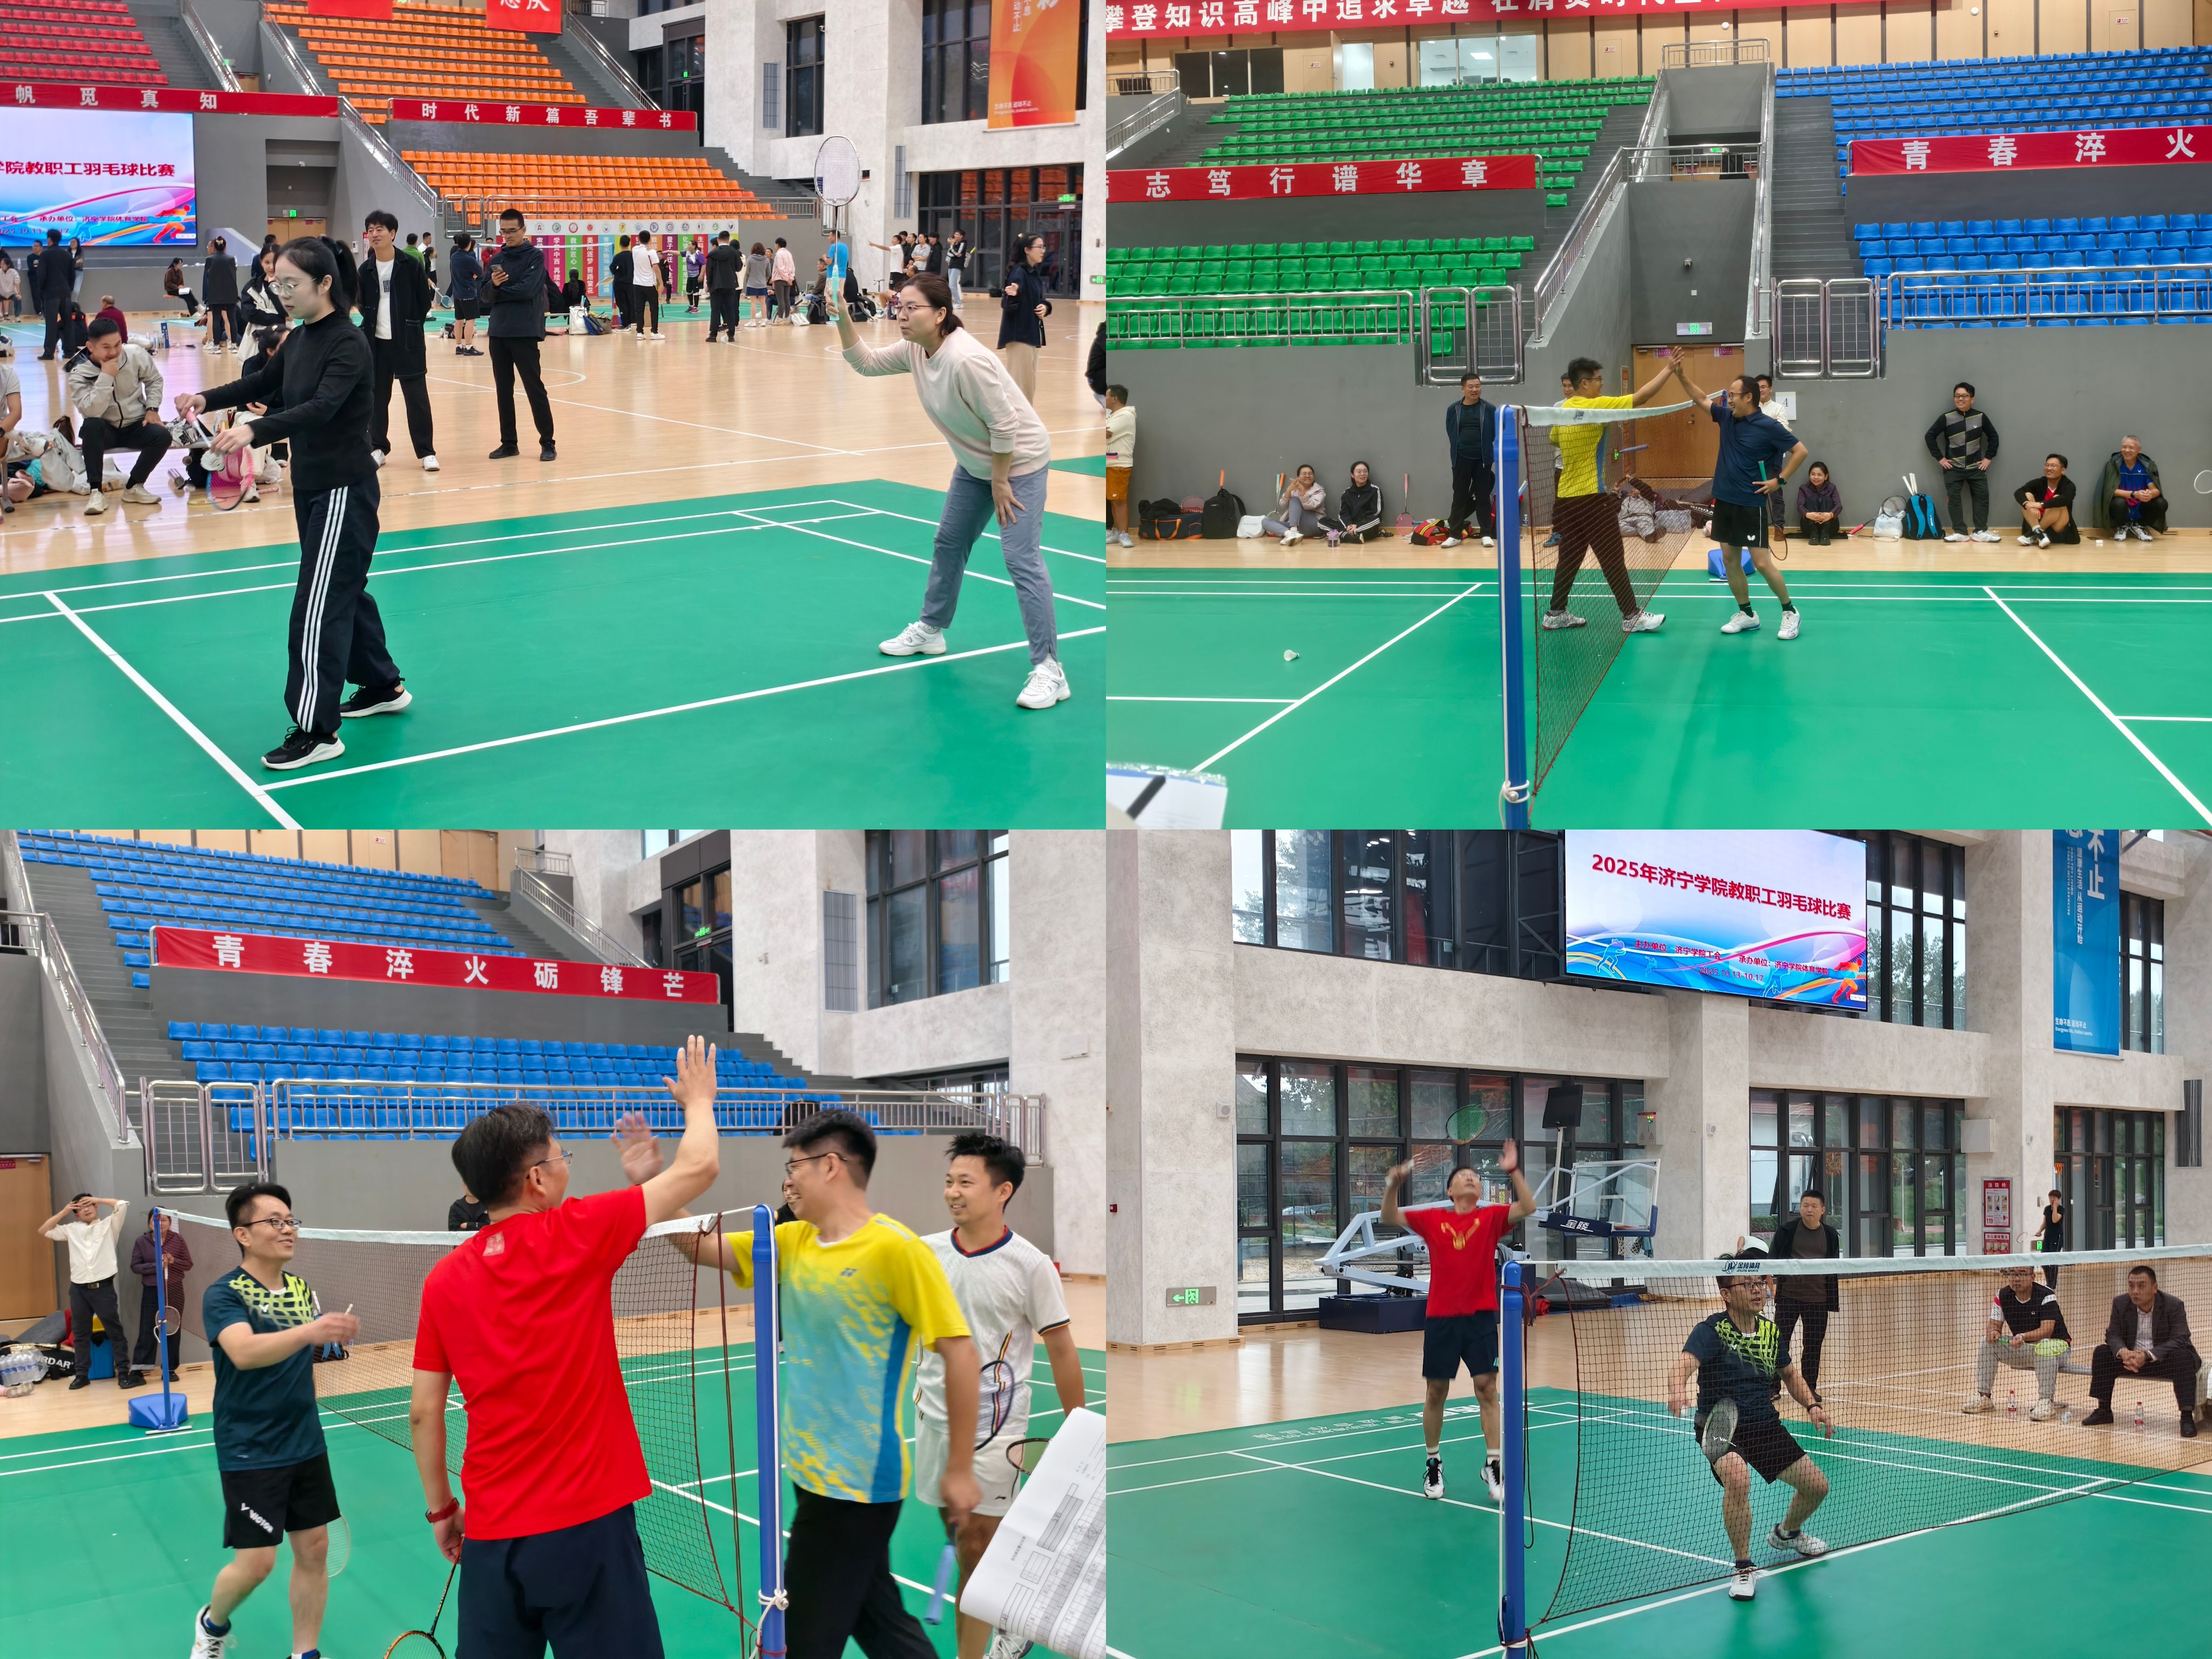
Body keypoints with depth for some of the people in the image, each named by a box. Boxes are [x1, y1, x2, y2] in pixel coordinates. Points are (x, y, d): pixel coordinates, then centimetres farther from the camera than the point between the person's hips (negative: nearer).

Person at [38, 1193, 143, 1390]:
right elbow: (43, 1231, 14)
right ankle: (82, 1375, 16)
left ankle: (124, 1373, 1)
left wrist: (97, 1200, 2)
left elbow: (122, 1205, -6)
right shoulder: (71, 1230, 14)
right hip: (79, 1289, 3)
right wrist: (63, 1212, 8)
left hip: (103, 1287, -3)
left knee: (115, 1331, -2)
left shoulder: (108, 1225, 6)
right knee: (80, 1334, 9)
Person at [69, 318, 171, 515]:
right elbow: (91, 412, -30)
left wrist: (152, 409, -3)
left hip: (136, 426, 2)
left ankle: (134, 487, -6)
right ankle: (97, 491, -29)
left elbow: (154, 380, 10)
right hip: (105, 431, -2)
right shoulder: (80, 373, -17)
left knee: (162, 436, -27)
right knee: (91, 426, -36)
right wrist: (106, 377, -33)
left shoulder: (136, 355, -10)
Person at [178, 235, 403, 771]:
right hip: (311, 485, 9)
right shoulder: (299, 339, 6)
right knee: (344, 592, 20)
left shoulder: (349, 344, -19)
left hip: (344, 490, -9)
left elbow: (322, 407, -33)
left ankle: (317, 730, -7)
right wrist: (209, 399, 2)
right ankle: (383, 686, 37)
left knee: (318, 605, -10)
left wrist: (254, 430, -47)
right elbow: (264, 384, 20)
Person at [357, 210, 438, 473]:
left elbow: (425, 300, -1)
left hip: (407, 341, -4)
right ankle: (378, 447, 19)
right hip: (376, 341, 4)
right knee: (377, 396, 9)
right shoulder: (366, 270, 4)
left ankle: (427, 452, 0)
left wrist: (411, 325, 1)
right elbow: (363, 304, 15)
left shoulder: (411, 265, -7)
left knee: (416, 396, -4)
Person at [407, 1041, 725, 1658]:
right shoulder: (575, 1235, -8)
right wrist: (698, 1099, 19)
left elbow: (423, 1413, 7)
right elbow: (700, 1168, 1)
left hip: (491, 1536, 4)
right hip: (587, 1525, -4)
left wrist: (441, 1509, 19)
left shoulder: (445, 1280, 4)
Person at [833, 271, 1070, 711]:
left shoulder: (965, 360, -33)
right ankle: (930, 631, 40)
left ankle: (1049, 670, -16)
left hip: (1018, 460, -9)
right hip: (977, 461, 9)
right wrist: (843, 320, -11)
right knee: (949, 542, 20)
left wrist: (1001, 483, -19)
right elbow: (866, 362, 6)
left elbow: (1004, 425, -28)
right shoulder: (915, 349, -7)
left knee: (1021, 560, -16)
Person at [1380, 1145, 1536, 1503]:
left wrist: (1513, 1172, -22)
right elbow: (1390, 1218, 2)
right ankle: (1433, 1465, 21)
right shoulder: (1433, 1219, 5)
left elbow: (1527, 1208, -10)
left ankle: (1493, 1465, 4)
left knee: (1487, 1389, -4)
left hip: (1480, 1317, -1)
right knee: (1436, 1392, 7)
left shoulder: (1491, 1217, 3)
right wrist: (1393, 1186, -15)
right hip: (1440, 1318, 1)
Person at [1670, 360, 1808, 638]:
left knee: (1762, 563, -7)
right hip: (1724, 500, 7)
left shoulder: (1768, 426, -13)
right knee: (1729, 560, 8)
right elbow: (1702, 398, 15)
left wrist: (1779, 480, -11)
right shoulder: (1726, 417, 5)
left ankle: (1789, 611, 8)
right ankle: (1746, 614, 19)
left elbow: (1800, 451, -8)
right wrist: (1681, 375, 3)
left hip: (1751, 504, -7)